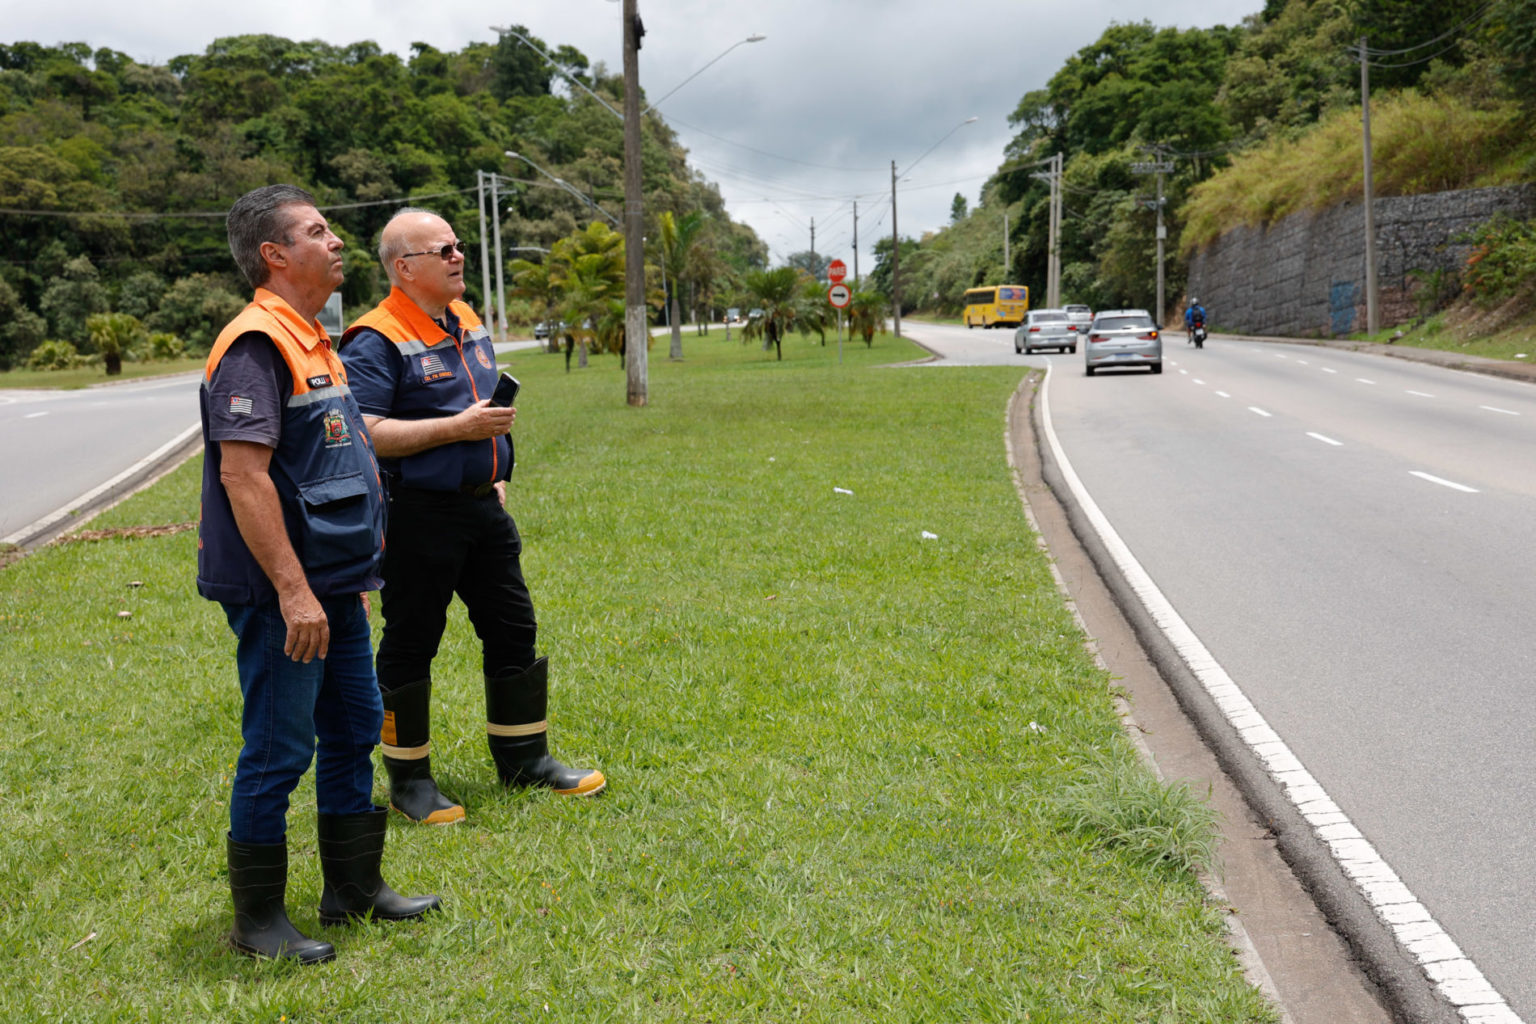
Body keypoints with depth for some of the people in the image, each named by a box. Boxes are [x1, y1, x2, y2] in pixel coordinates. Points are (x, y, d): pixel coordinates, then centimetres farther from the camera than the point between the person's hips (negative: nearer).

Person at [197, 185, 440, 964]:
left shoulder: (313, 340, 15)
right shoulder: (256, 344, -16)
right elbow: (243, 475, -24)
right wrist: (292, 589, -26)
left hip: (332, 585, 10)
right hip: (282, 593, -10)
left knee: (353, 731, 16)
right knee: (277, 751, 0)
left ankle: (355, 888, 30)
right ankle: (257, 918, 14)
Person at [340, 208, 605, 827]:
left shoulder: (470, 324, 13)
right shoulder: (377, 342, -13)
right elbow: (365, 432, -22)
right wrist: (458, 428, -22)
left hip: (483, 508, 8)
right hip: (417, 515, -8)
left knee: (514, 632, 12)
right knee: (409, 646, 4)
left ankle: (523, 758, 27)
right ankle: (408, 779, 17)